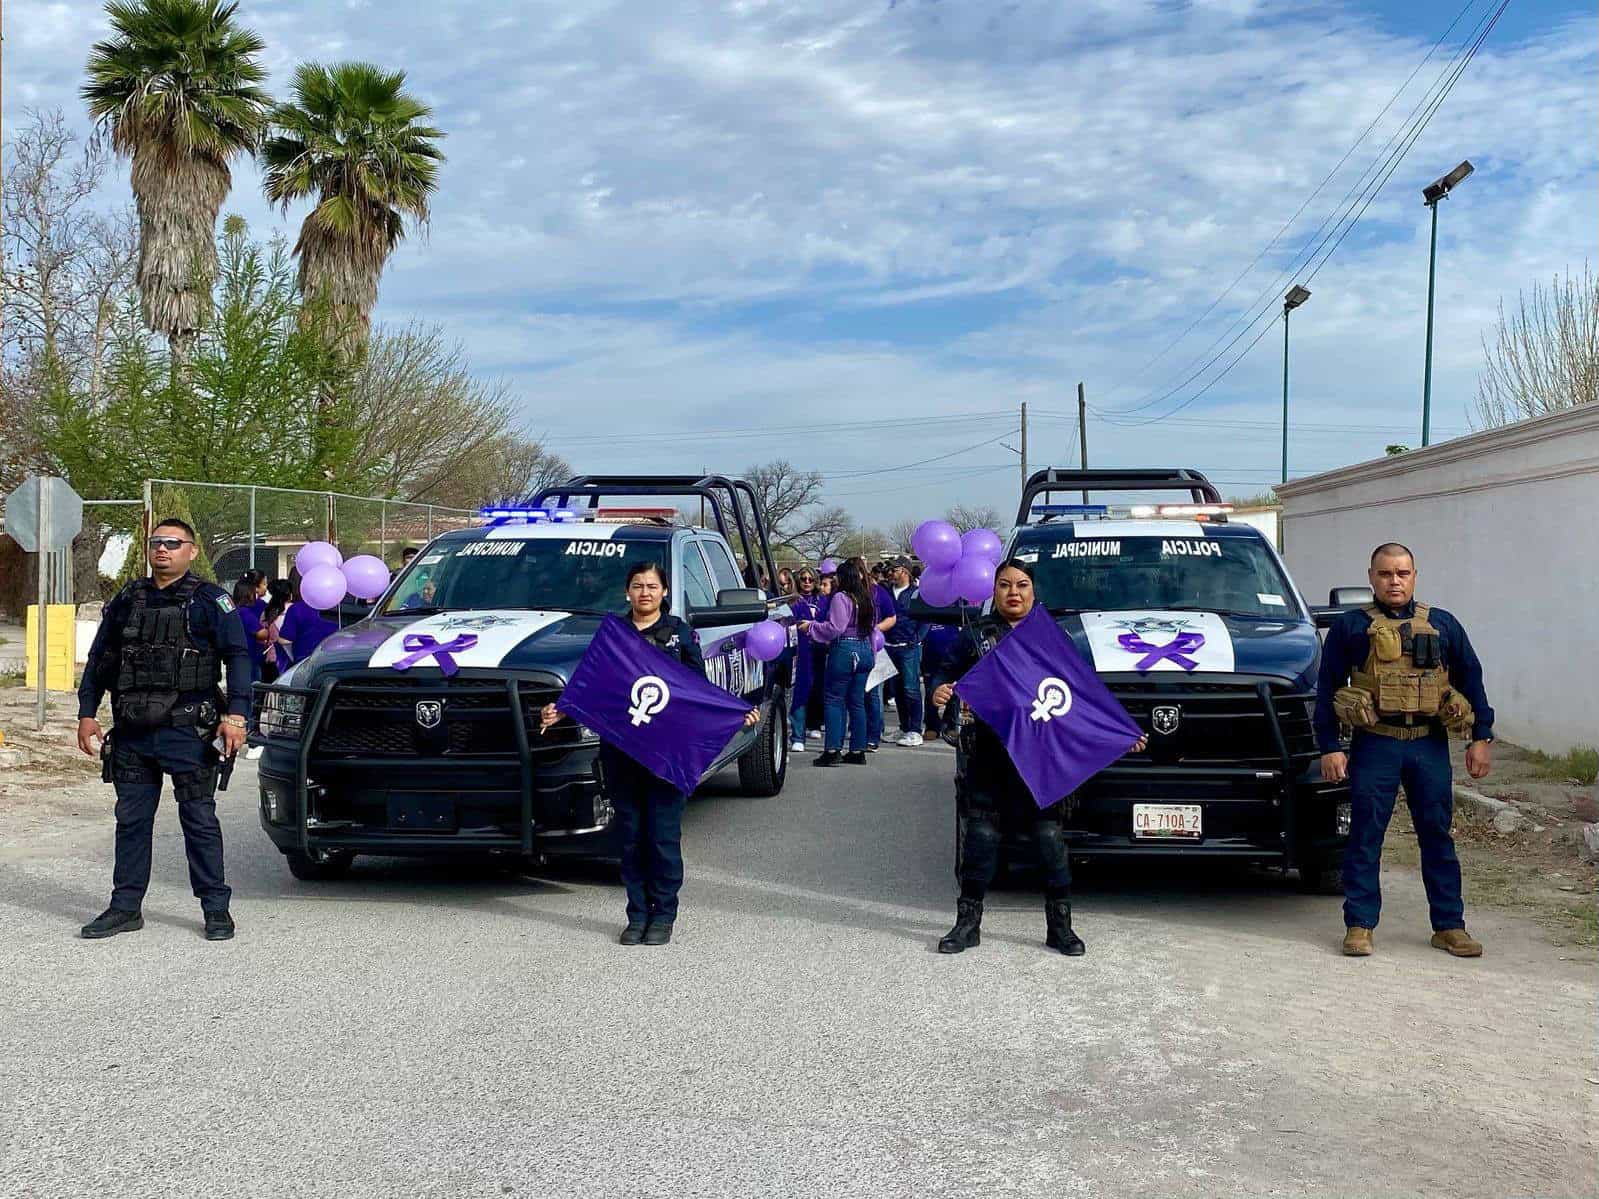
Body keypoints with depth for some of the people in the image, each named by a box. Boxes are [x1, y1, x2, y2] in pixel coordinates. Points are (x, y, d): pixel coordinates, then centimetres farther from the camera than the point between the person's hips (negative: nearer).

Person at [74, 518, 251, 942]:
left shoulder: (210, 601, 1)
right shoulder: (126, 601, 15)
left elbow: (237, 658, -4)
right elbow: (97, 661, 20)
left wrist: (235, 716, -13)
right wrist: (86, 714, 11)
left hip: (188, 731, -5)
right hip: (132, 733, 5)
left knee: (199, 820, -1)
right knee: (131, 820, 9)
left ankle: (216, 908, 5)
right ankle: (126, 907, 18)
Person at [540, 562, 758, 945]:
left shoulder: (680, 633, 6)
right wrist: (560, 712, -5)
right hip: (621, 748, 2)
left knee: (663, 834, -1)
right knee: (631, 834, 7)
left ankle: (663, 915, 10)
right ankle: (638, 915, 16)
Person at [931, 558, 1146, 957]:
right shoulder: (976, 636, 9)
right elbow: (952, 675, 11)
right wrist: (940, 691, -14)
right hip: (988, 756, 0)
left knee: (1050, 837, 1)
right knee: (981, 836, 3)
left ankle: (1060, 926, 12)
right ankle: (968, 923, 14)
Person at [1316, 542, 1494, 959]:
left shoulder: (1443, 625, 12)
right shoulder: (1350, 627, 5)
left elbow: (1471, 679, 14)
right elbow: (1326, 689, 3)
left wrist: (1481, 738, 6)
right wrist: (1329, 747, -4)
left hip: (1430, 745, 2)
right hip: (1375, 744, -2)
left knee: (1437, 835, 7)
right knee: (1365, 836, 0)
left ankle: (1449, 925, 16)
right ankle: (1359, 925, 7)